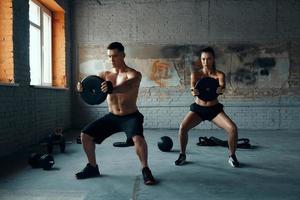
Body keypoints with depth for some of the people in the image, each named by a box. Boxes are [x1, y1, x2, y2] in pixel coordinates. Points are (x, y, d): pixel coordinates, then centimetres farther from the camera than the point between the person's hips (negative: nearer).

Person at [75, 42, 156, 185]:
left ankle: (145, 170, -12)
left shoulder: (134, 74, -14)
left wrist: (113, 89, -59)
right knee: (85, 135, -2)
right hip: (112, 116, 5)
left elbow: (127, 86, -37)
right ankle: (92, 167, 18)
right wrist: (82, 87, -39)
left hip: (130, 116, -5)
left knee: (138, 137, -34)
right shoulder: (105, 75, 3)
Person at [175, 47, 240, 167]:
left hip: (214, 109, 0)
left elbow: (222, 86, -26)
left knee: (233, 128, -20)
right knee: (182, 127, -23)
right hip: (198, 108, 0)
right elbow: (192, 86, -23)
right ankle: (182, 155, 1)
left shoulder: (219, 74, -7)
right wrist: (193, 91, -48)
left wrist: (220, 89, -51)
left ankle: (232, 156, 5)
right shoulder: (195, 74, -6)